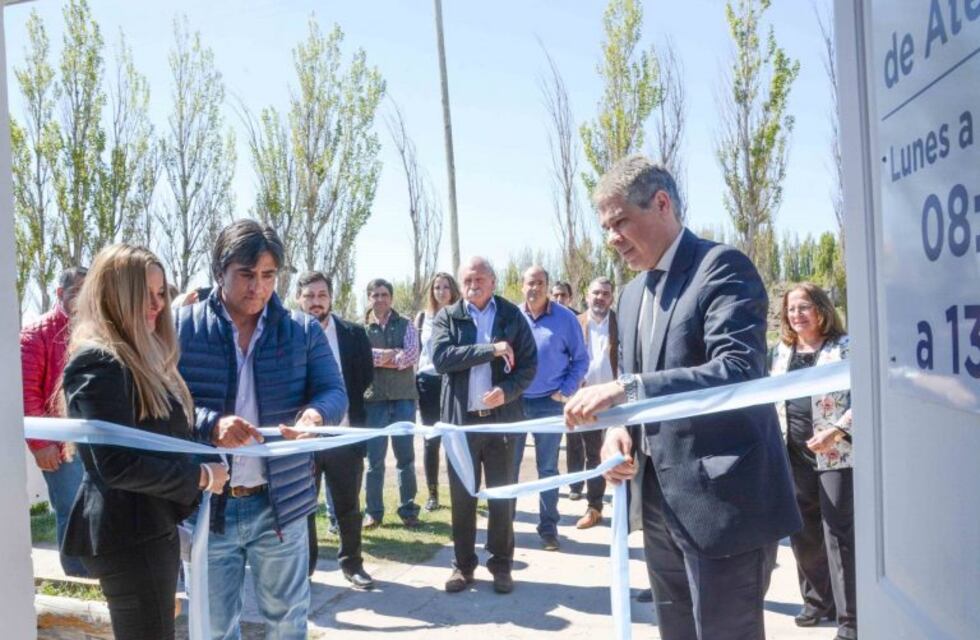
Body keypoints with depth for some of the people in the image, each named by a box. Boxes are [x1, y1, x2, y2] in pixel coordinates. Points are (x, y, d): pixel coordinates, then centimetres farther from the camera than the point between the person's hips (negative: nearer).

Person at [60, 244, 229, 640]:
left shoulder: (143, 355, 12)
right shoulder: (98, 363, -18)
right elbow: (117, 465, -25)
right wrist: (200, 476, -16)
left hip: (153, 525, 10)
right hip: (127, 534, -10)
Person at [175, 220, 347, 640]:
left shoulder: (303, 329, 0)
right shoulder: (182, 327, -5)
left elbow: (335, 392, -4)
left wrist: (314, 414, -27)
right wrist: (212, 424, -28)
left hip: (280, 502, 1)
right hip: (206, 504, -1)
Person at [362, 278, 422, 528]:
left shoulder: (405, 325, 6)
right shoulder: (361, 328, 6)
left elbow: (412, 355, -10)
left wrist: (378, 358, -10)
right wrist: (390, 354, -13)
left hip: (403, 397, 0)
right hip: (374, 398, 0)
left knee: (406, 457, 6)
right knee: (374, 458, 5)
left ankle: (408, 509, 17)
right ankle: (373, 511, 15)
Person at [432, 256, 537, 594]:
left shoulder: (512, 316, 3)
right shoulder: (447, 317, 2)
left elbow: (529, 363, 0)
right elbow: (441, 358, -14)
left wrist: (507, 391, -17)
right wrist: (490, 349, -19)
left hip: (501, 417, 0)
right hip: (461, 418, 0)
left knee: (502, 496, 9)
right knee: (462, 497, 9)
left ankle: (501, 565, 23)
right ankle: (463, 564, 23)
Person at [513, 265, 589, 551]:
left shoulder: (565, 318, -5)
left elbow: (580, 359, 1)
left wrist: (566, 391, -8)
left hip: (549, 403, -2)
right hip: (513, 401, 2)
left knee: (547, 468, 8)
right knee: (508, 465, 9)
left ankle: (548, 527, 19)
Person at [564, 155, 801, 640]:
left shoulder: (722, 267, -12)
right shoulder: (632, 295, 13)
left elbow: (739, 372, -26)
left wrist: (626, 389, -33)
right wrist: (617, 430, -3)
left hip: (723, 500, -8)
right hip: (662, 501, 8)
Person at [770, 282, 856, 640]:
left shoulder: (844, 346, -5)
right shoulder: (782, 350, 11)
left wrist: (836, 432, -21)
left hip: (836, 454, -6)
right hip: (793, 454, 6)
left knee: (839, 533, -3)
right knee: (802, 530, 13)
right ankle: (817, 600, 31)